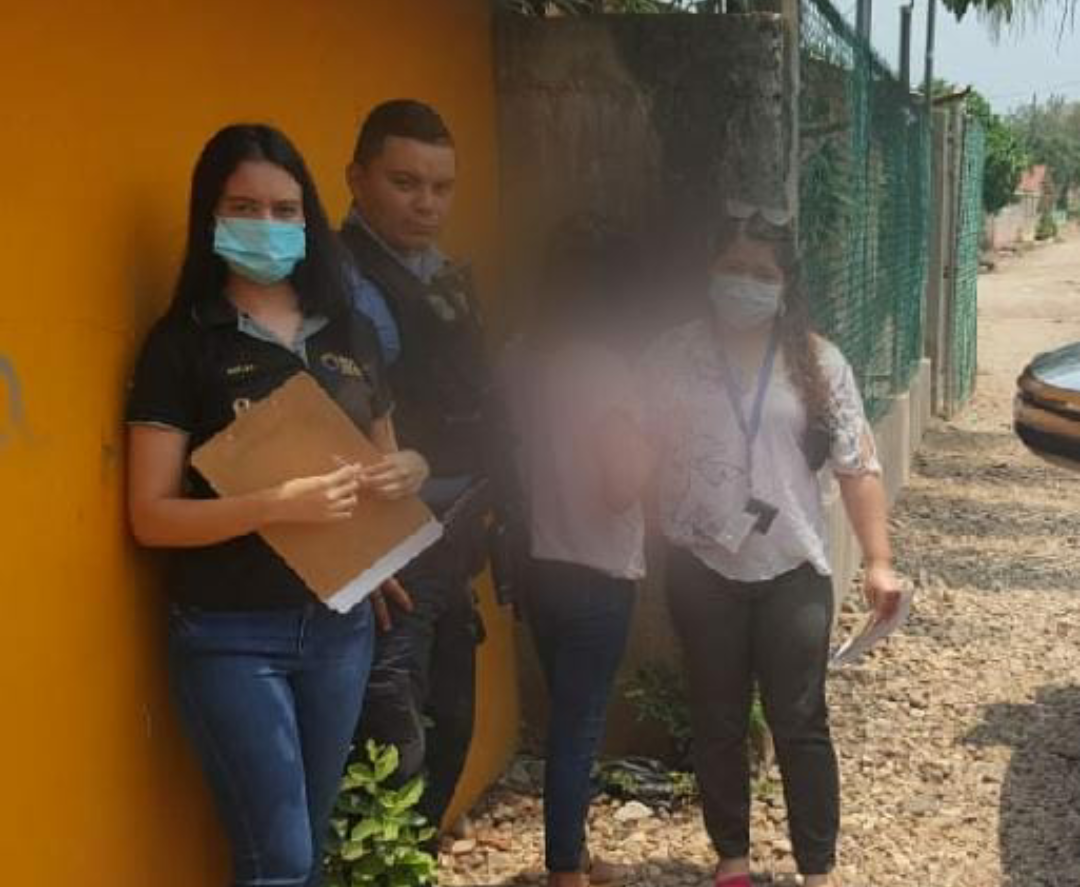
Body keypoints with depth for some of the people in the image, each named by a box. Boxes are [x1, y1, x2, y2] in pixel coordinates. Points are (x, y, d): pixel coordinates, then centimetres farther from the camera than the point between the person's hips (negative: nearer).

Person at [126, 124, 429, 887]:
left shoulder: (351, 333, 6)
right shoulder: (183, 343, -9)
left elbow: (387, 457, 18)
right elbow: (151, 517, -12)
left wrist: (410, 471, -6)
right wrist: (277, 506, -26)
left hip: (341, 623, 5)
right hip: (231, 636, -5)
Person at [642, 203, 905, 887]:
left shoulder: (818, 363, -2)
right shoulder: (673, 357, -2)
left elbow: (858, 467, -2)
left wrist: (879, 561, -7)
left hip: (793, 572, 0)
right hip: (702, 571, 1)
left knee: (800, 724, 5)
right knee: (718, 723, 12)